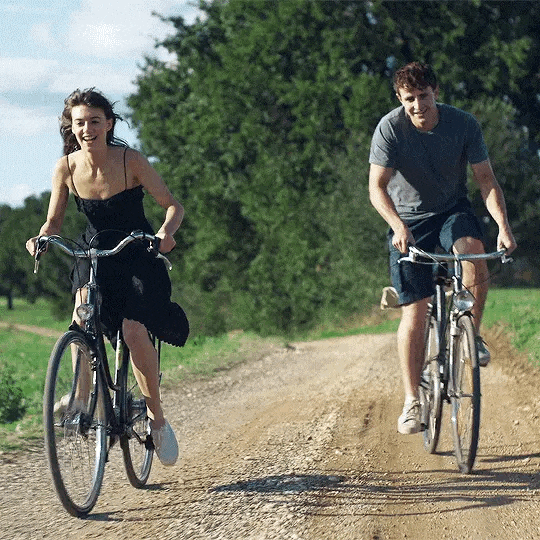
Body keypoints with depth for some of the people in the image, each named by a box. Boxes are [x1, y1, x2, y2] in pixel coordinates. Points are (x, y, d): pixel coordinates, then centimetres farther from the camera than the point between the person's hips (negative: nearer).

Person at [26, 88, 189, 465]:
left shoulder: (131, 161, -17)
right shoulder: (66, 168, -9)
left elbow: (173, 205, -12)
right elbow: (54, 222, 1)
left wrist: (166, 232, -34)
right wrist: (41, 238, -22)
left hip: (137, 254, -2)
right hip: (94, 253, 3)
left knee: (134, 328, -22)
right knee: (83, 313, -28)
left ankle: (158, 419, -6)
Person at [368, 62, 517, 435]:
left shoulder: (464, 123, -14)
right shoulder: (390, 128, -18)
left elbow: (486, 179, -12)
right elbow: (377, 187, -22)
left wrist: (503, 226, -27)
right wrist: (399, 226, -40)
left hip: (453, 211, 1)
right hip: (409, 220, -1)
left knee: (475, 255, -34)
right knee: (415, 311, -8)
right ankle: (413, 401, 2)